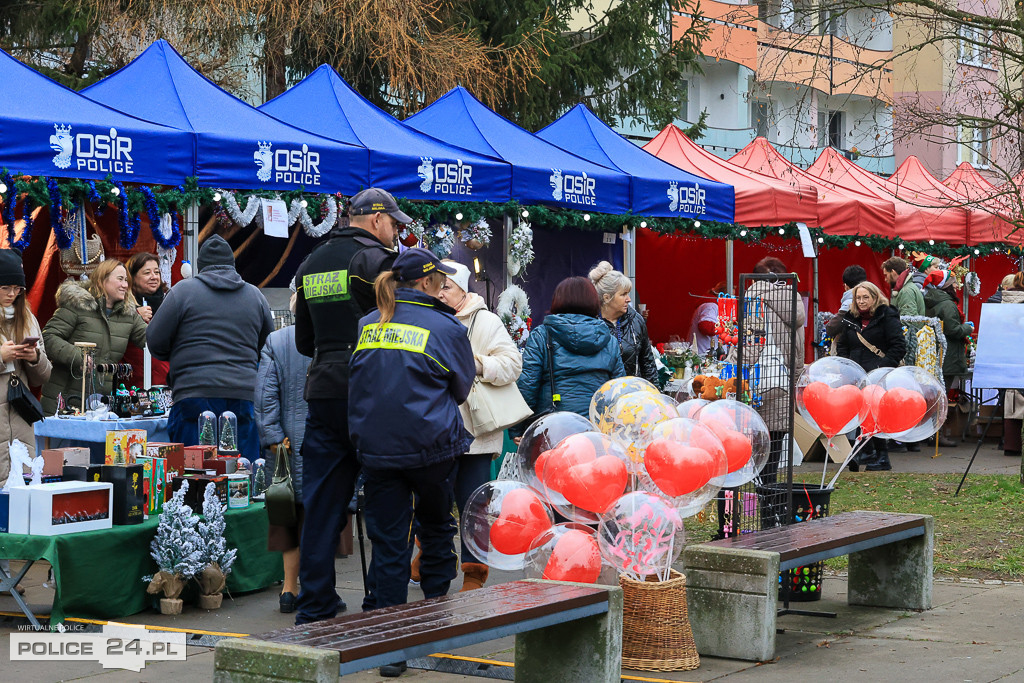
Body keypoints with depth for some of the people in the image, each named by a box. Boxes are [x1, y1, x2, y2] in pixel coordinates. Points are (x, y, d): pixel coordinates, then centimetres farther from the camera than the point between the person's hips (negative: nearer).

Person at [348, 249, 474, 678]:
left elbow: (356, 384, 18)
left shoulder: (367, 326, 6)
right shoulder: (445, 327, -5)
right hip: (430, 447, -2)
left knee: (388, 543, 3)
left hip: (374, 448, 3)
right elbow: (462, 387, 7)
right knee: (436, 528, 20)